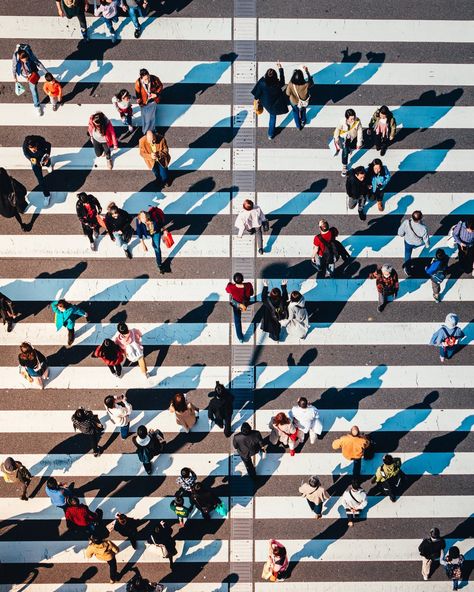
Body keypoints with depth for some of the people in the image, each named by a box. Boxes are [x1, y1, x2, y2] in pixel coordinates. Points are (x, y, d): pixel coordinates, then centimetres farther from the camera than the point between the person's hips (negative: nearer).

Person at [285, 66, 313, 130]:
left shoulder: (291, 85, -38)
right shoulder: (306, 85, -40)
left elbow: (288, 93, -21)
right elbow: (311, 83, -17)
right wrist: (307, 72, -18)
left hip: (294, 102, 0)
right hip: (303, 103, 0)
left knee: (296, 113, 33)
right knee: (303, 111, 36)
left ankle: (299, 126, 55)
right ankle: (303, 122, 64)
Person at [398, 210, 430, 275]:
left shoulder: (406, 223, -39)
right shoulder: (423, 228, -41)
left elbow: (400, 233, -20)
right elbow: (426, 238, -21)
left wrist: (402, 235, 6)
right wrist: (427, 245, 2)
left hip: (408, 242, 0)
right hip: (418, 243, 0)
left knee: (407, 254, 25)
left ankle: (407, 269, 40)